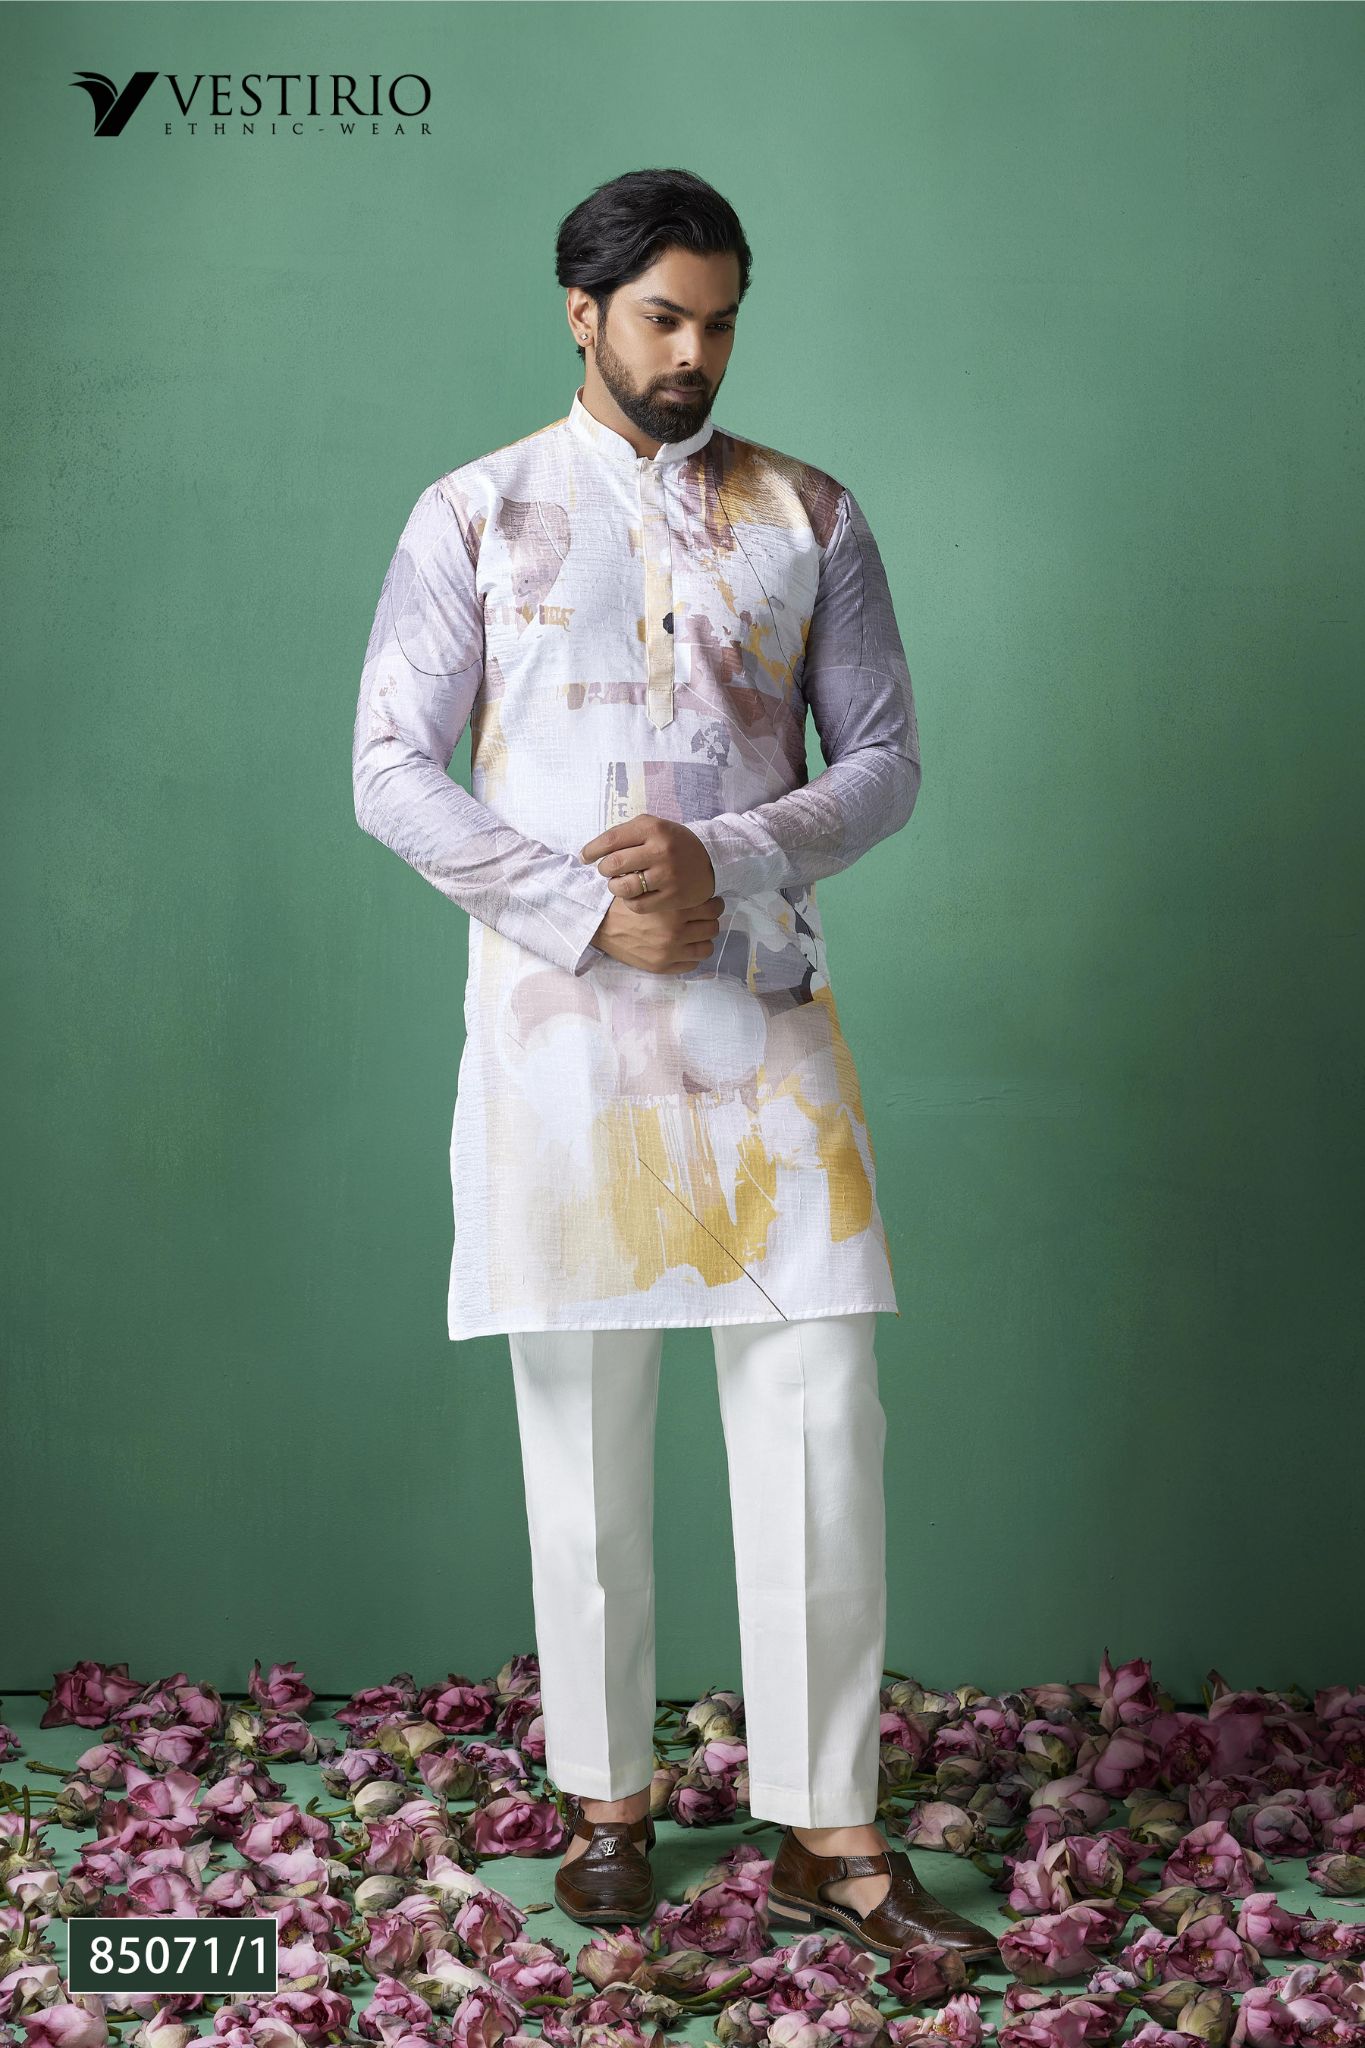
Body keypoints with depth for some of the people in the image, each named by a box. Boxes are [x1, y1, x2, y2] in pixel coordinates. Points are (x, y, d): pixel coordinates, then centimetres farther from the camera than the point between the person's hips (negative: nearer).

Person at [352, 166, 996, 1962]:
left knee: (820, 1414, -2)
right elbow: (391, 771, -1)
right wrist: (591, 913, -13)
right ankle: (607, 1795, 23)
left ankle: (827, 1835, 9)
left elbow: (885, 761, 5)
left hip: (763, 1018, 1)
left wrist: (724, 863, -13)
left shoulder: (810, 517, 9)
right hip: (557, 1022, -1)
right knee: (585, 1427, 6)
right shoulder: (475, 516, 4)